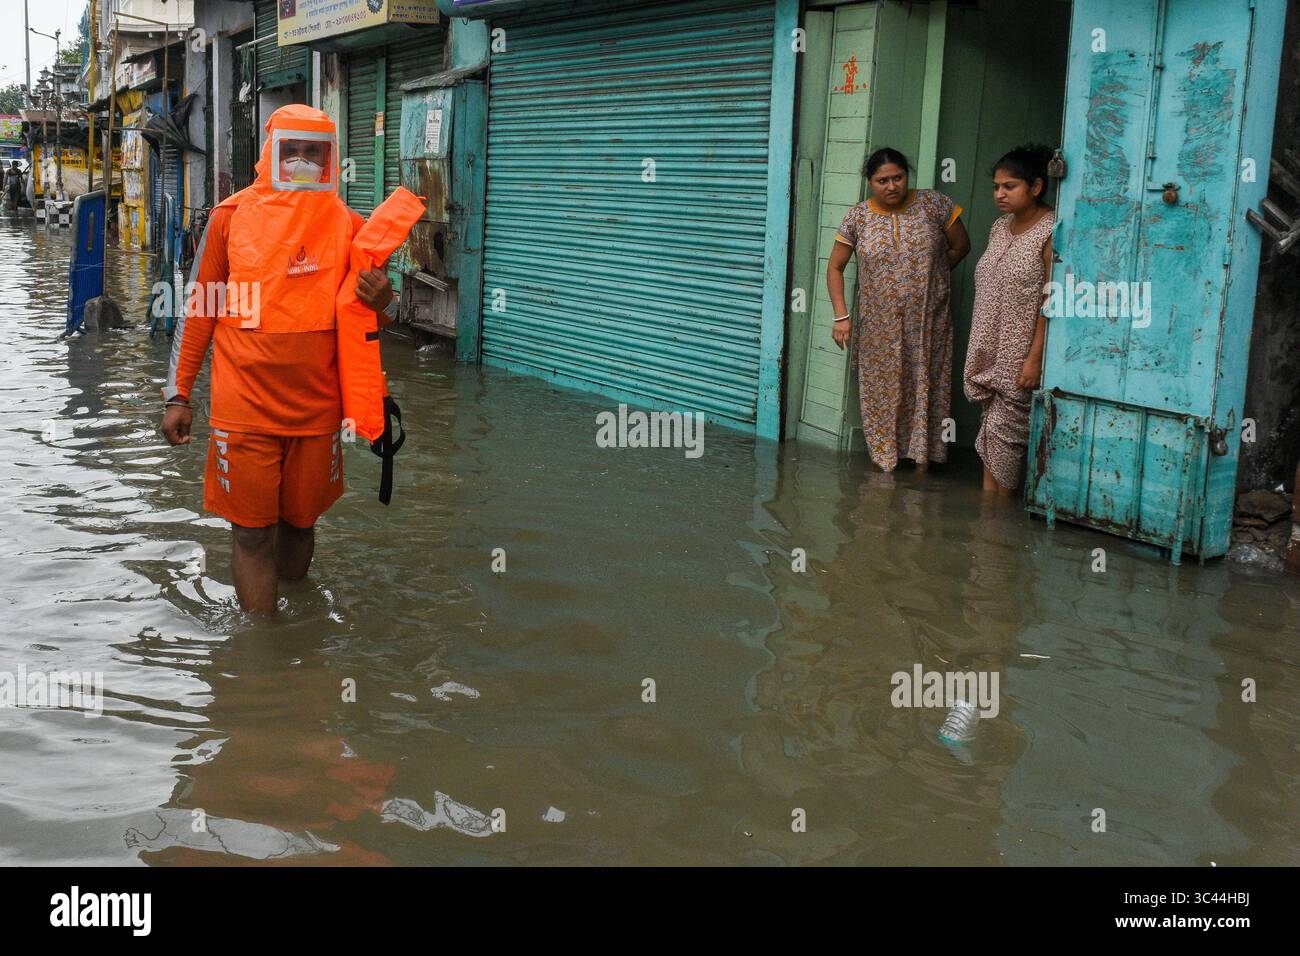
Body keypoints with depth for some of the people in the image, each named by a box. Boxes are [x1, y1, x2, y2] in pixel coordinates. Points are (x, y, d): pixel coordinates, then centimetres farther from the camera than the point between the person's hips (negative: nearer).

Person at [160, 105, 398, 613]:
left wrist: (382, 301, -13)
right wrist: (178, 394, 3)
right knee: (253, 534, 1)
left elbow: (368, 317, 12)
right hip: (244, 411, -2)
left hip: (316, 411, 2)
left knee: (299, 522, 14)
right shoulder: (232, 215, -2)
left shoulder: (348, 226, 3)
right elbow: (199, 308, 4)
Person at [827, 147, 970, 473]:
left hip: (927, 325, -1)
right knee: (881, 393, 6)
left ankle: (922, 461, 12)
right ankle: (885, 463, 17)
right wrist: (841, 316, -5)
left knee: (925, 391, 3)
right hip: (879, 329, 1)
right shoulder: (858, 217, -2)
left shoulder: (934, 204, -5)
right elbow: (835, 268, 4)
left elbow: (960, 246, 7)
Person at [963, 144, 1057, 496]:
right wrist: (978, 348, 15)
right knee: (990, 426, 9)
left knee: (1003, 429, -4)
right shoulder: (1000, 227, 11)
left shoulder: (1051, 232, -13)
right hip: (989, 351, 7)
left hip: (1021, 356, -7)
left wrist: (1035, 357, -20)